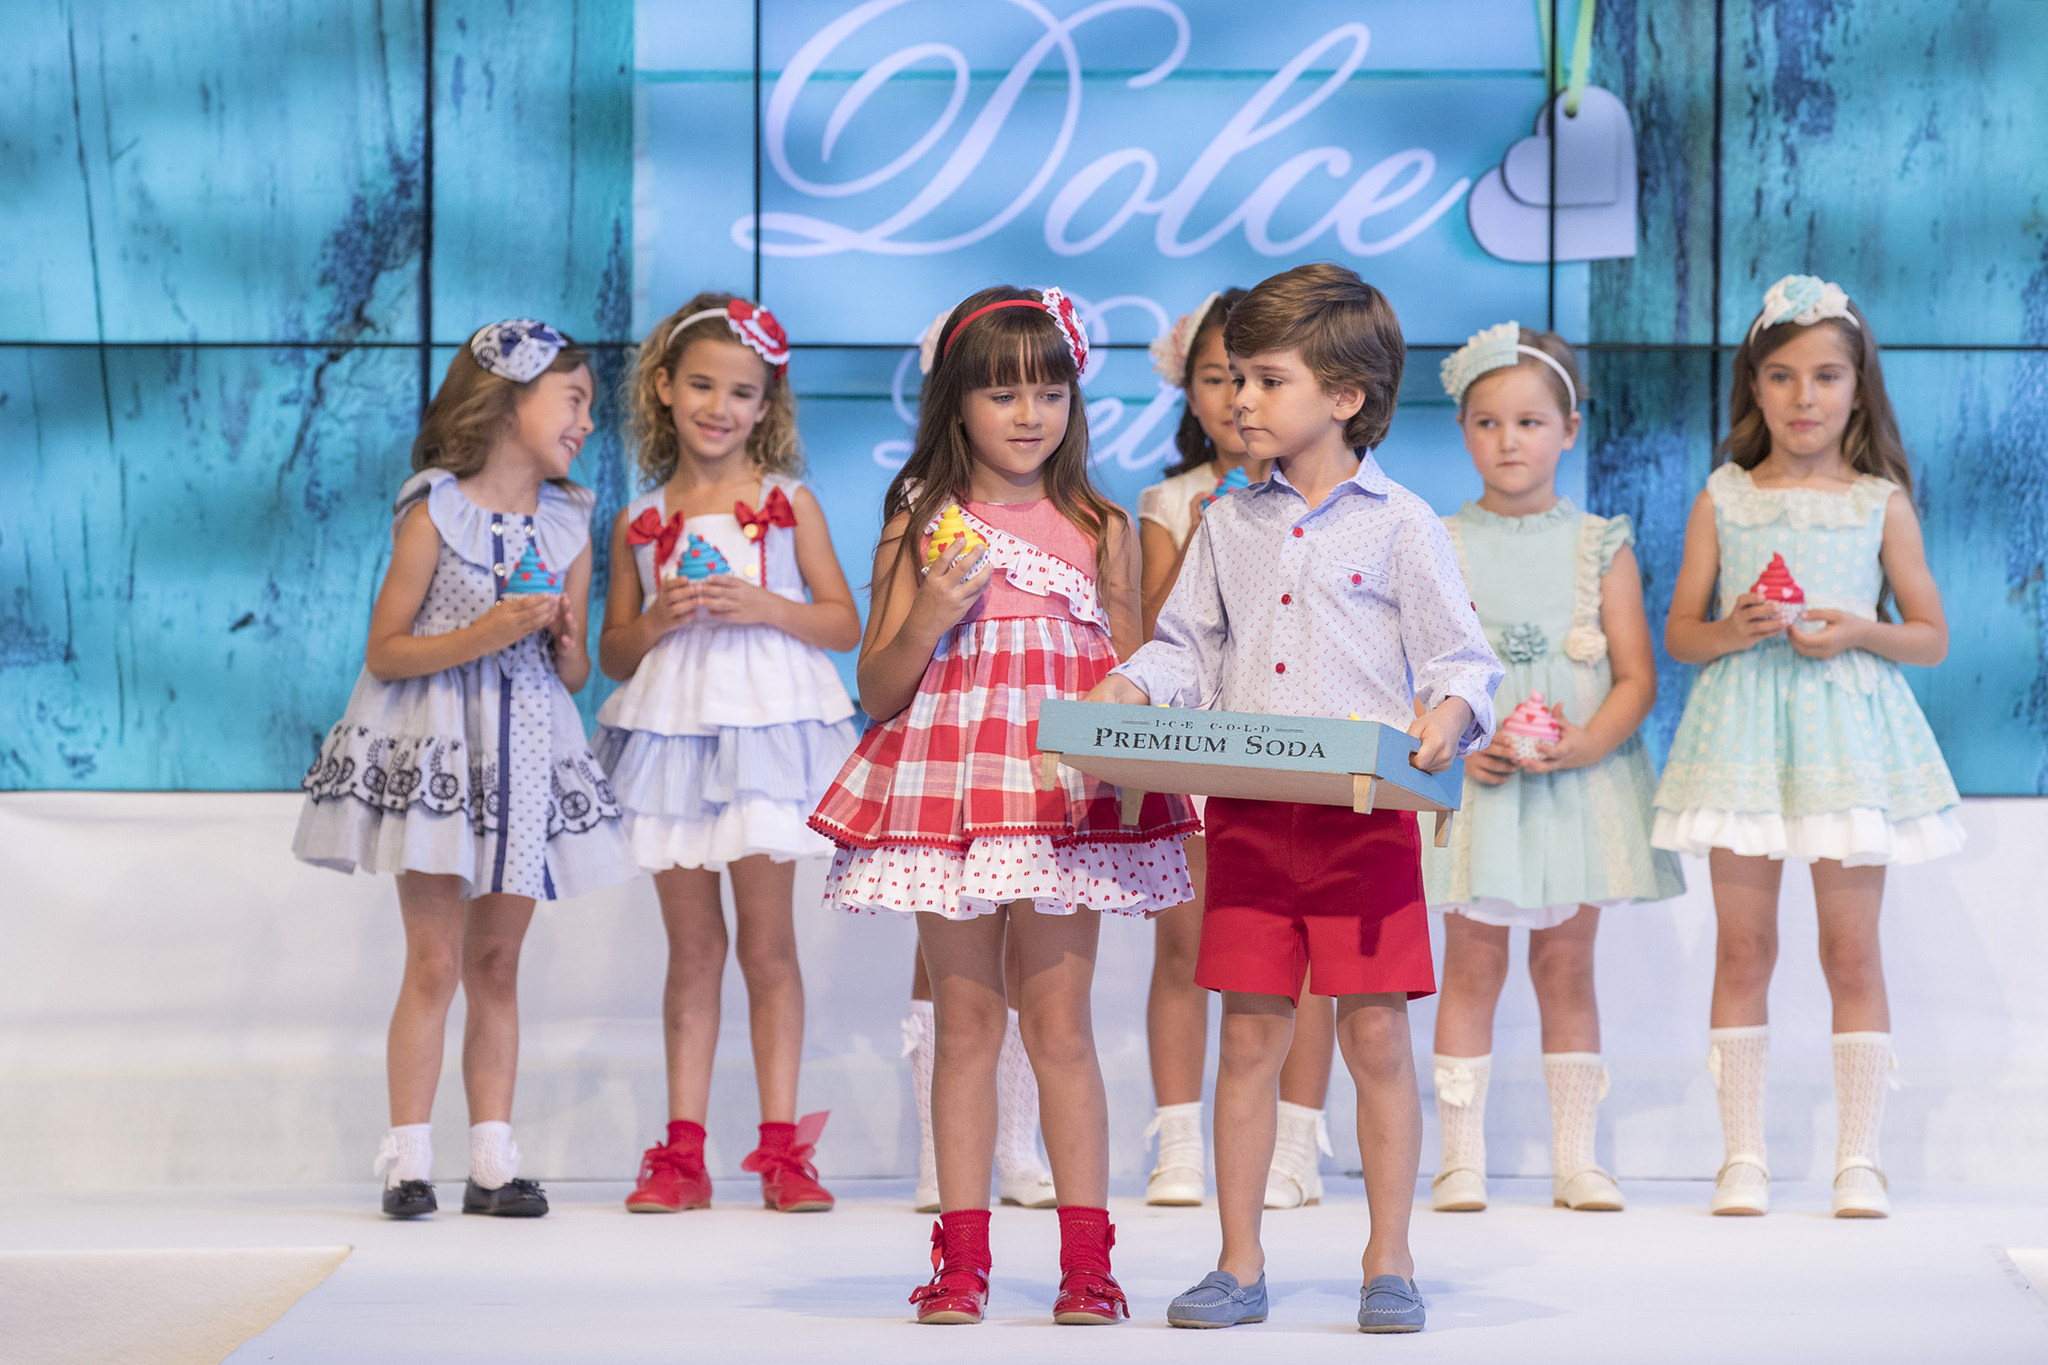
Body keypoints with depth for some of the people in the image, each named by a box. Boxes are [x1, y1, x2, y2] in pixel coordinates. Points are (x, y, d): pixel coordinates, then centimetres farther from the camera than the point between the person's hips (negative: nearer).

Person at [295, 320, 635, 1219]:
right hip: (436, 749, -4)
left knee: (497, 962, 7)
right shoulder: (435, 513, -6)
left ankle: (493, 1159, 9)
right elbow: (384, 655, -7)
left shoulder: (569, 528, 9)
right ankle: (408, 1155, -1)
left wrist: (566, 645, -9)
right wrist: (481, 637, -18)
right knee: (435, 960, -7)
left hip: (528, 755, 4)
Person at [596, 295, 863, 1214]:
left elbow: (844, 622, 3)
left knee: (767, 945, -1)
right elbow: (613, 653, 12)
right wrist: (657, 620, -9)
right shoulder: (639, 520, 9)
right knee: (691, 948, 5)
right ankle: (683, 1152, 7)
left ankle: (781, 1147, 3)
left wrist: (765, 607, -13)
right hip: (670, 728, 2)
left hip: (767, 725, -2)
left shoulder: (789, 503, 4)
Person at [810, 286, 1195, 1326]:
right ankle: (960, 1255, 9)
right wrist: (931, 614, -12)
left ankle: (1086, 1256, 3)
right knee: (966, 1023, 5)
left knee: (1060, 1023, 0)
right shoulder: (920, 527, 4)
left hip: (1068, 798, 0)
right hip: (948, 791, 0)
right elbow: (878, 691, 4)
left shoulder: (1100, 530, 6)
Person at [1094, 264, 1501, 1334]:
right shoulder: (1230, 526, 13)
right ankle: (1240, 1265, 11)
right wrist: (1134, 685, -3)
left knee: (1375, 1034, -1)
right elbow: (1190, 644, 16)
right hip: (1248, 813, 3)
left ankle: (1388, 1265, 10)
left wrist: (1448, 713, -21)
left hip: (1365, 812, -3)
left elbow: (1460, 656, -1)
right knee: (1248, 1036, 4)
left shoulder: (1399, 525, 0)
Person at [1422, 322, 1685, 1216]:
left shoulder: (1599, 546, 3)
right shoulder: (1440, 545, 3)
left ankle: (1575, 1157, 11)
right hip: (1473, 780, -1)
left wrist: (1586, 742, -16)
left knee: (1566, 964, 6)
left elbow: (1636, 678, 0)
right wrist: (1461, 748, -15)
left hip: (1579, 776, 1)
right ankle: (1461, 1158, 4)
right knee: (1472, 963, 0)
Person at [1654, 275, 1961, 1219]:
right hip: (1743, 729, 1)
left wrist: (1862, 631, -11)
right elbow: (1678, 633, 8)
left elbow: (1932, 637, 7)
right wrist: (1731, 630, -12)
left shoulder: (1882, 504, 5)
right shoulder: (1723, 499, 6)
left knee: (1852, 952, 1)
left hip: (1847, 731, 0)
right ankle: (1742, 1156, 7)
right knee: (1742, 946, 1)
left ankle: (1858, 1159, 7)